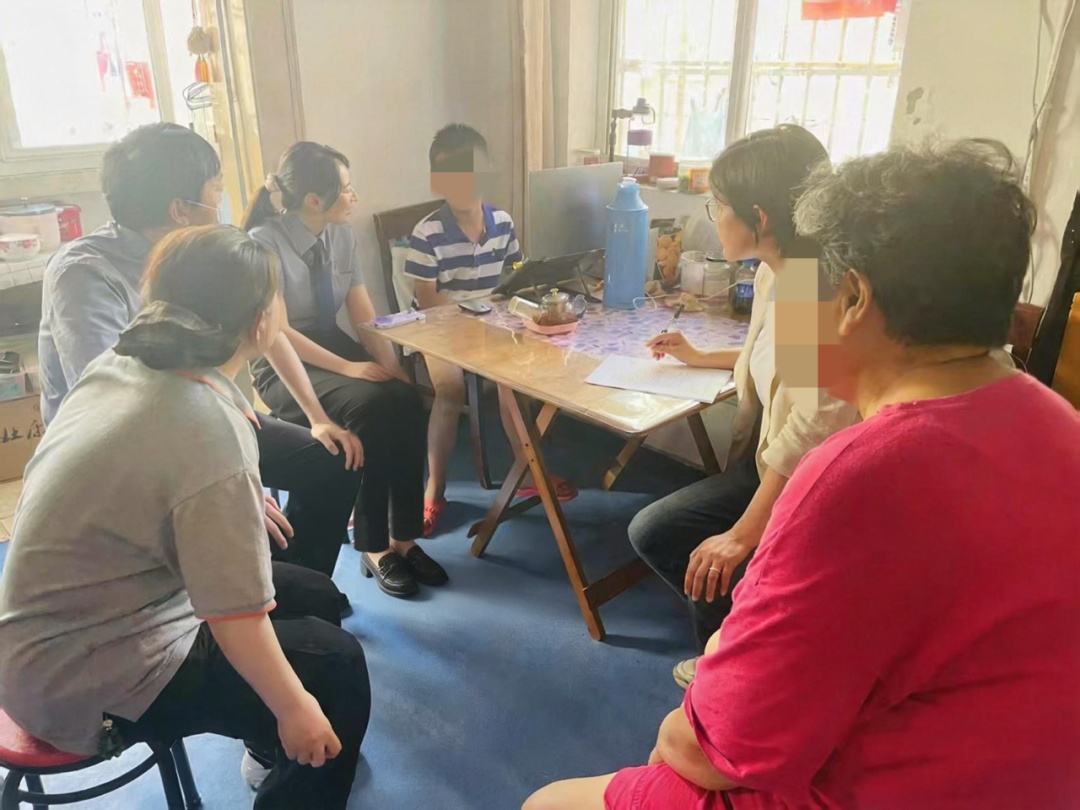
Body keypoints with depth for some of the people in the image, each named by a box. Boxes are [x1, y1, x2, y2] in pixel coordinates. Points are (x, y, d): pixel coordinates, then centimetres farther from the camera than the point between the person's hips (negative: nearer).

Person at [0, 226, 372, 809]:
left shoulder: (120, 364, -5)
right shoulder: (210, 434, -32)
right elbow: (238, 619, -28)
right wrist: (294, 708, -13)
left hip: (73, 625, 9)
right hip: (88, 680, -8)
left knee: (316, 598, 16)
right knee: (336, 664, -1)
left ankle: (272, 748, 41)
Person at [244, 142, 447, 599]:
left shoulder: (342, 235, 3)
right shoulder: (263, 243, -16)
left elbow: (363, 312, 2)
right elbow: (276, 331, -20)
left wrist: (389, 362, -15)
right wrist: (347, 367, -26)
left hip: (335, 344, 6)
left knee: (406, 400, -23)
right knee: (369, 405, -32)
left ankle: (403, 538, -13)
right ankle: (374, 547, -17)